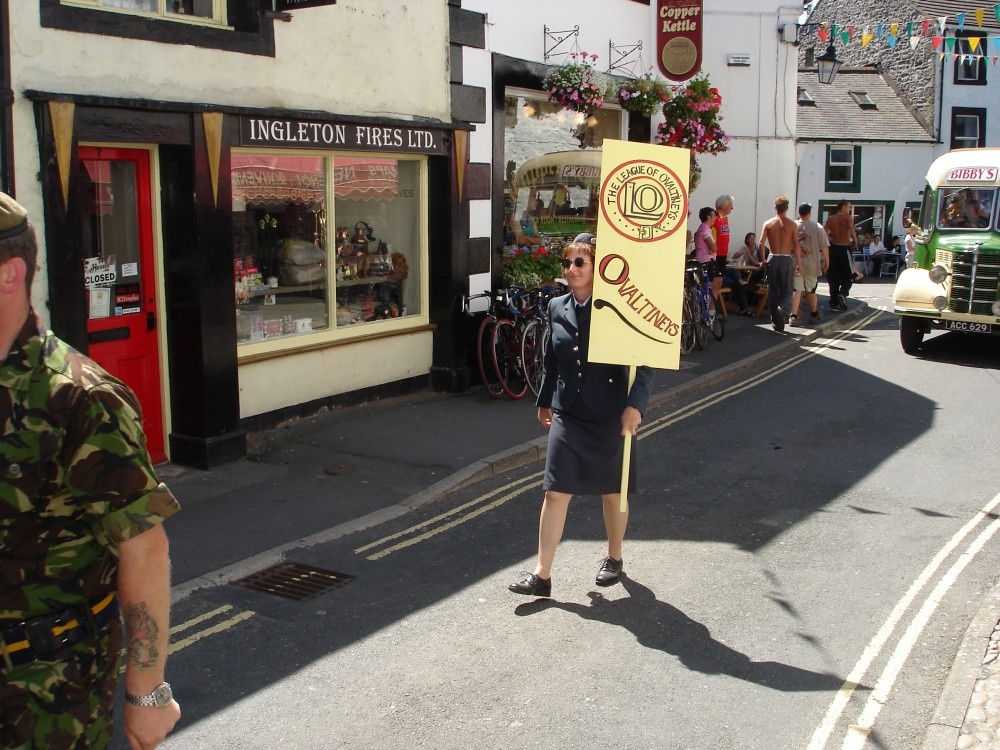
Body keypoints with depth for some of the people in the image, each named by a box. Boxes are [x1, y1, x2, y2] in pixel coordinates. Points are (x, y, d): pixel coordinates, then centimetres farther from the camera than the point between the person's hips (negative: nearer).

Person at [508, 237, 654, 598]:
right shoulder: (557, 308, 5)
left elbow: (642, 363, -13)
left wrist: (634, 405, -26)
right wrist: (544, 401, 23)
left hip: (609, 416, -3)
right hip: (567, 415, 3)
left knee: (612, 493, 13)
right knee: (555, 493, -1)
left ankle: (614, 558, 35)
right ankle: (542, 576, 3)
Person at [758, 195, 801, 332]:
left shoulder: (768, 224, 1)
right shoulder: (792, 225, -2)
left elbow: (761, 243, -6)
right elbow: (796, 246, -6)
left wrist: (763, 260, 5)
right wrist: (798, 264, -1)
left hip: (772, 259, 1)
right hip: (787, 259, -1)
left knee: (773, 292, 9)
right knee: (787, 290, 6)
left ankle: (776, 322, 12)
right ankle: (783, 310, -24)